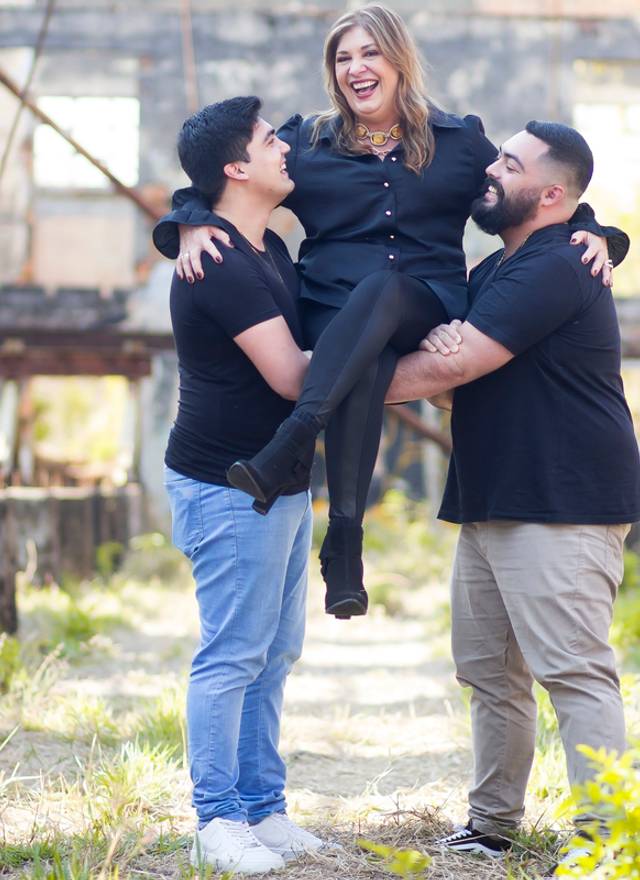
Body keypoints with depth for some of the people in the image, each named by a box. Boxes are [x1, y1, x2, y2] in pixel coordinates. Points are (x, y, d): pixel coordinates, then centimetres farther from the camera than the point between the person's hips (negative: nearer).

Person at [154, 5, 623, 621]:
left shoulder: (460, 142, 20)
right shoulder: (306, 143, 19)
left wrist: (589, 232, 1)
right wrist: (193, 224, -6)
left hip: (426, 311, 0)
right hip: (333, 312, 0)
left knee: (381, 287, -38)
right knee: (363, 369, -38)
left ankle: (291, 443, -52)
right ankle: (344, 541, -46)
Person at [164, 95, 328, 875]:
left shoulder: (269, 249, 14)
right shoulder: (221, 265, -19)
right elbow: (289, 375, -22)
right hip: (231, 486, -10)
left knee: (275, 653, 13)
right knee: (232, 658, -5)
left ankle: (263, 810, 21)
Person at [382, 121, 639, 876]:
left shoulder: (555, 269, -15)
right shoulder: (496, 270, 19)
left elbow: (448, 368, -19)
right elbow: (449, 364, 17)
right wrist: (439, 344, -6)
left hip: (561, 508, -10)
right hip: (491, 503, 10)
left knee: (575, 673, -11)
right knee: (489, 672, 13)